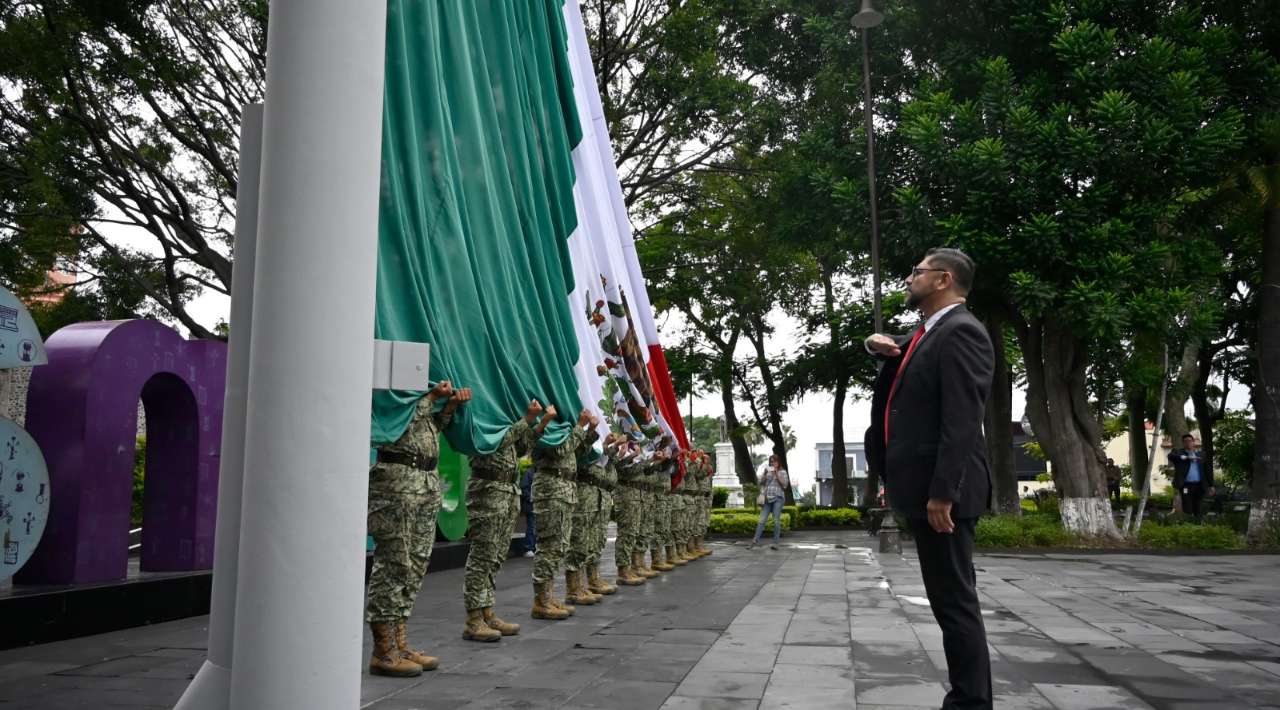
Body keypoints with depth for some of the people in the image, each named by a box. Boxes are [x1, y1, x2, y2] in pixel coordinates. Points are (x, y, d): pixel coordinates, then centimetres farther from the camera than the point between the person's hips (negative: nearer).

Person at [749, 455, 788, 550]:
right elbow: (761, 483, 10)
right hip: (767, 498, 2)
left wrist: (776, 474, -9)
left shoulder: (782, 472, 8)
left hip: (778, 498, -2)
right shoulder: (767, 471, 16)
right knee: (762, 520, -6)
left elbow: (784, 485, -2)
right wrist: (765, 474, -4)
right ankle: (755, 540, -12)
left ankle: (775, 543, -5)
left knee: (776, 521, -6)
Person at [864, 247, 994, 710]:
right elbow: (895, 350, 35)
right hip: (925, 486, 10)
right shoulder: (929, 333, 17)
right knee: (949, 600, 14)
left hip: (941, 490, -10)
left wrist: (942, 492, -24)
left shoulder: (961, 331, -13)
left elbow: (961, 420, -21)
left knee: (955, 602, -5)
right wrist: (877, 343, 10)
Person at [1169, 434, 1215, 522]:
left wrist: (1211, 485, 12)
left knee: (1197, 509, 6)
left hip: (1199, 485, 3)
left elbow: (1208, 470, 16)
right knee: (1187, 509, -7)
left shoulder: (1201, 454, 15)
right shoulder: (1178, 452, 7)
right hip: (1186, 485, -3)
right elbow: (1171, 456, -16)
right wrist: (1186, 457, -25)